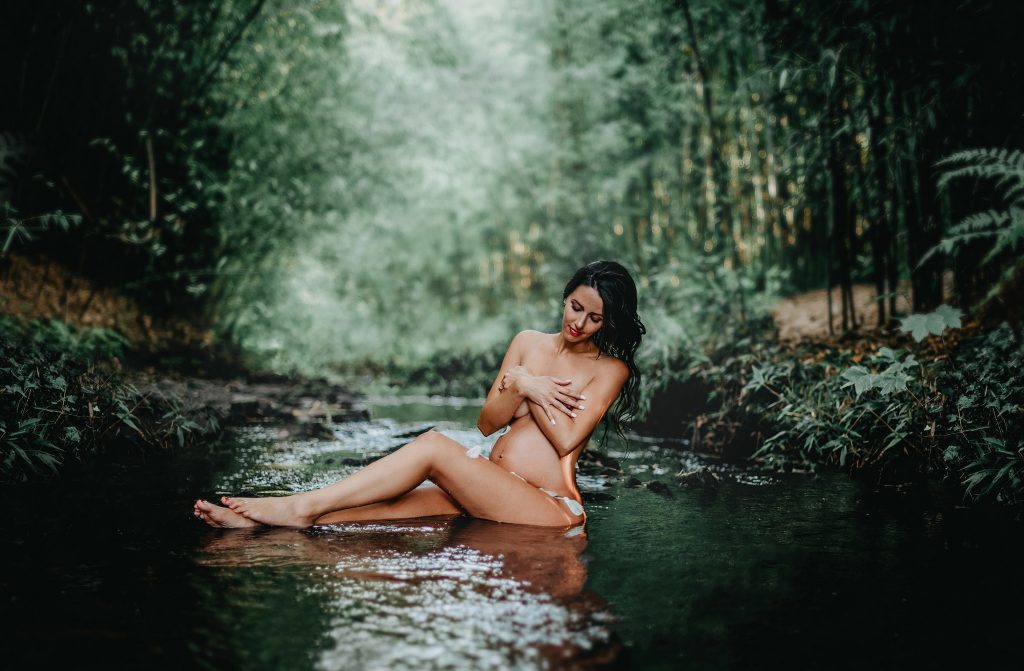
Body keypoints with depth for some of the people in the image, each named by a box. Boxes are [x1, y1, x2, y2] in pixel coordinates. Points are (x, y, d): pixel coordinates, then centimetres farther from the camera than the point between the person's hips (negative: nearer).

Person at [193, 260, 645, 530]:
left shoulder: (610, 370, 0)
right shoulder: (528, 343, 14)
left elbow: (566, 440, -13)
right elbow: (487, 423, 10)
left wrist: (523, 382, -5)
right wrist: (521, 389, -8)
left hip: (549, 505, -5)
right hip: (488, 488, 5)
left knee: (434, 446, -25)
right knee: (403, 499, -20)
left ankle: (300, 507, -21)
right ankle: (257, 523, -29)